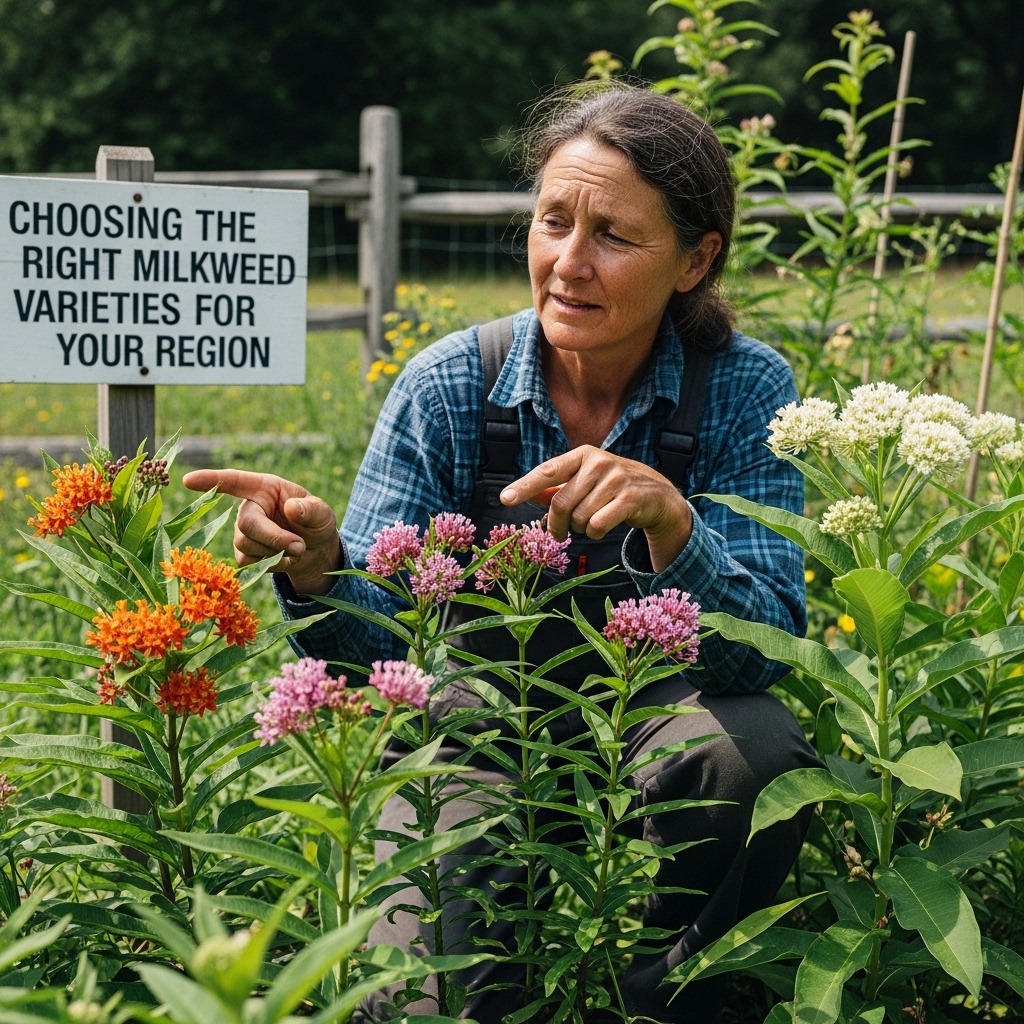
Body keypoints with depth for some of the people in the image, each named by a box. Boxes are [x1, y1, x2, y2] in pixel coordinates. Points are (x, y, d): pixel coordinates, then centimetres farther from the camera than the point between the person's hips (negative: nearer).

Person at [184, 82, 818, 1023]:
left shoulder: (745, 389, -12)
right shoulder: (447, 388, -11)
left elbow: (765, 650, -20)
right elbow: (378, 639, -15)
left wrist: (668, 520, -40)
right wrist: (317, 570, -38)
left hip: (651, 725, 1)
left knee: (751, 746, -33)